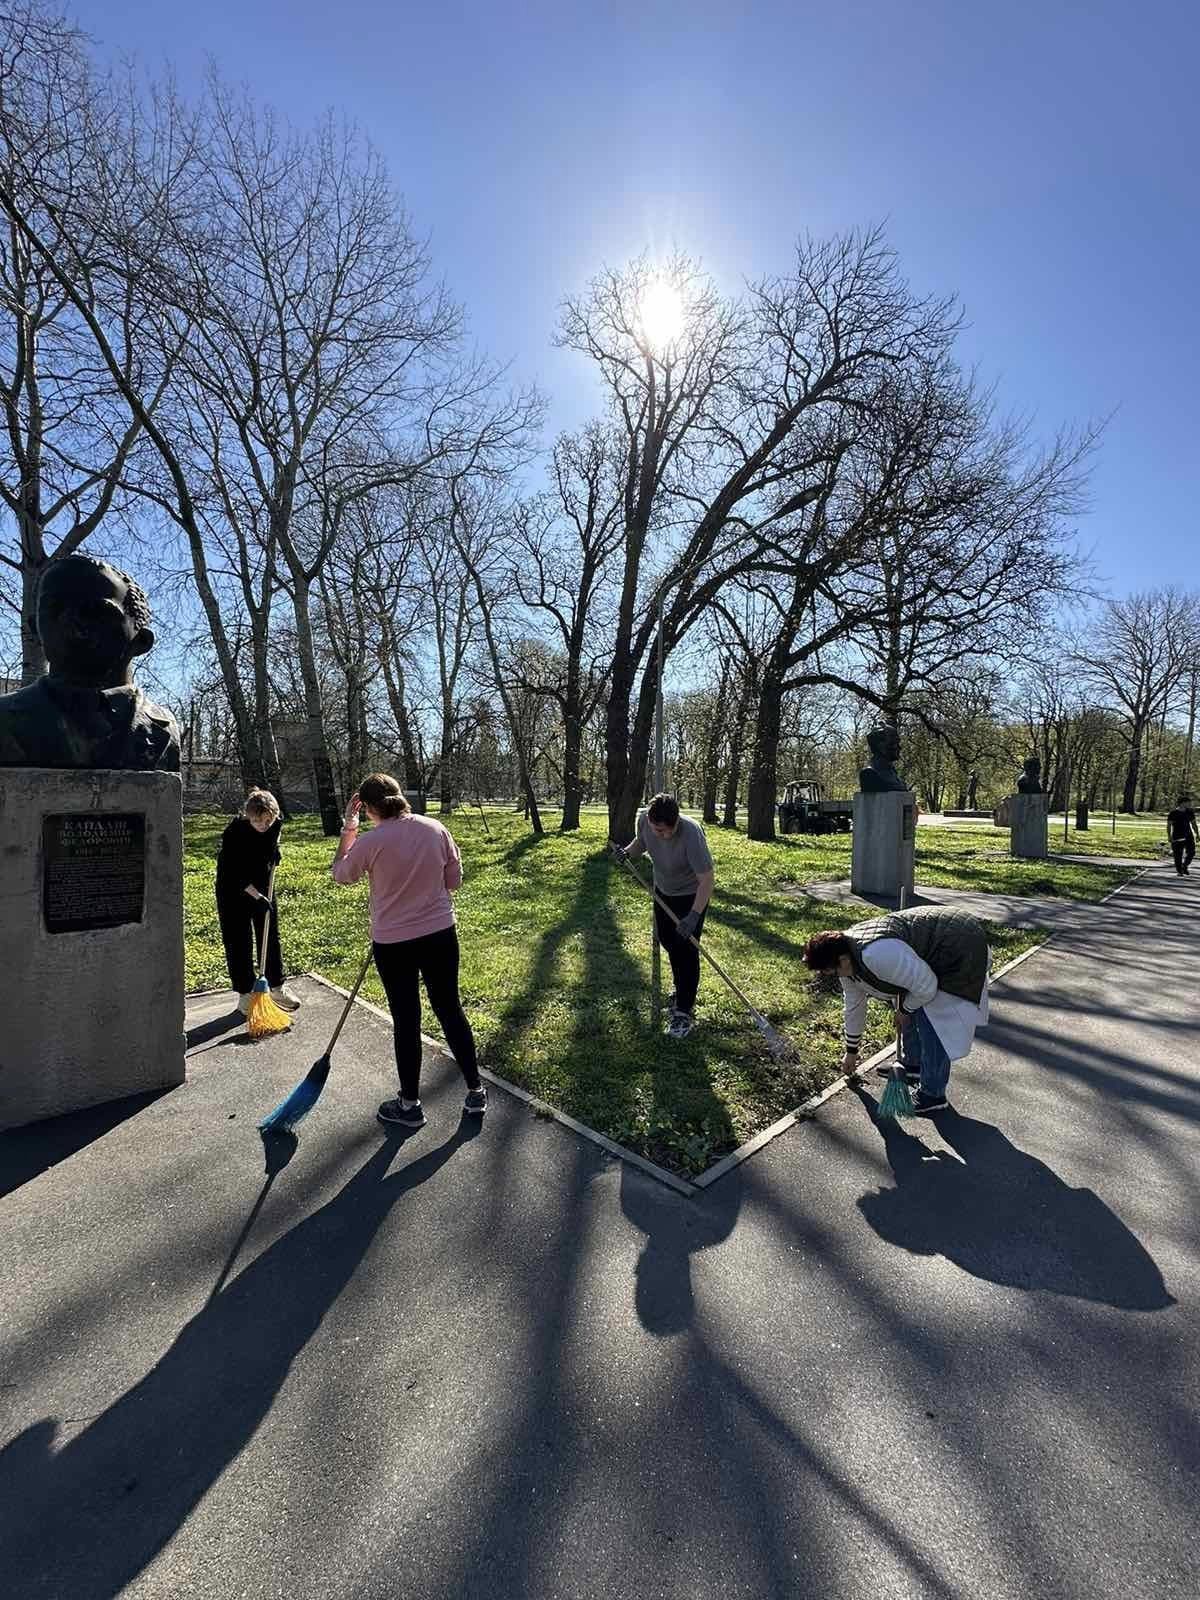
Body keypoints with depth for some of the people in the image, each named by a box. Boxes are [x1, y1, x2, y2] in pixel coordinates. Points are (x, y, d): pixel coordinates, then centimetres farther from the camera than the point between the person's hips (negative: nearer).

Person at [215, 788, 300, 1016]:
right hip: (233, 888, -4)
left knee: (270, 935, 10)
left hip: (262, 885, 5)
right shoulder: (234, 832, -28)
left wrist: (274, 851, -6)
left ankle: (277, 987, 22)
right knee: (238, 941, 2)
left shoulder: (276, 824, -14)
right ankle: (245, 994, 15)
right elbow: (235, 873, -26)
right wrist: (257, 897, -31)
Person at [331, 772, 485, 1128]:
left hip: (394, 944, -3)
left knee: (406, 1021, 11)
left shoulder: (370, 842, -15)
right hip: (440, 935, 3)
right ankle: (475, 1091, 28)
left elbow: (341, 874, 6)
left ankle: (410, 1105, 29)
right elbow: (454, 880, 3)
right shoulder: (435, 828, -5)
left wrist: (348, 827, 9)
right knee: (450, 1010, 16)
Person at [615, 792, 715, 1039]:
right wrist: (628, 851, -17)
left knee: (686, 950, -8)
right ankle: (682, 992, 42)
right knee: (667, 941, 19)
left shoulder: (691, 833, -38)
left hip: (691, 895, -7)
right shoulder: (644, 820, -21)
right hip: (663, 891, 7)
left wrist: (694, 915, -44)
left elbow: (707, 879, -37)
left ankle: (685, 1012, 6)